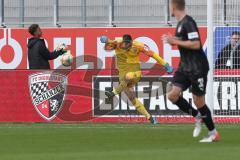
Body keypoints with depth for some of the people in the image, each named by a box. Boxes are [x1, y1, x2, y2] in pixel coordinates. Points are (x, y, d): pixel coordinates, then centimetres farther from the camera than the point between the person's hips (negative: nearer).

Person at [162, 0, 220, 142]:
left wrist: (175, 41, -19)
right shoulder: (180, 23, 12)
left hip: (197, 68, -9)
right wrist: (173, 40, 11)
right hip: (185, 67, 9)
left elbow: (196, 44, -25)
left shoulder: (188, 22, -18)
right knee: (173, 95, -3)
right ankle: (198, 117, 13)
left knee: (198, 101, -2)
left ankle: (214, 133, 12)